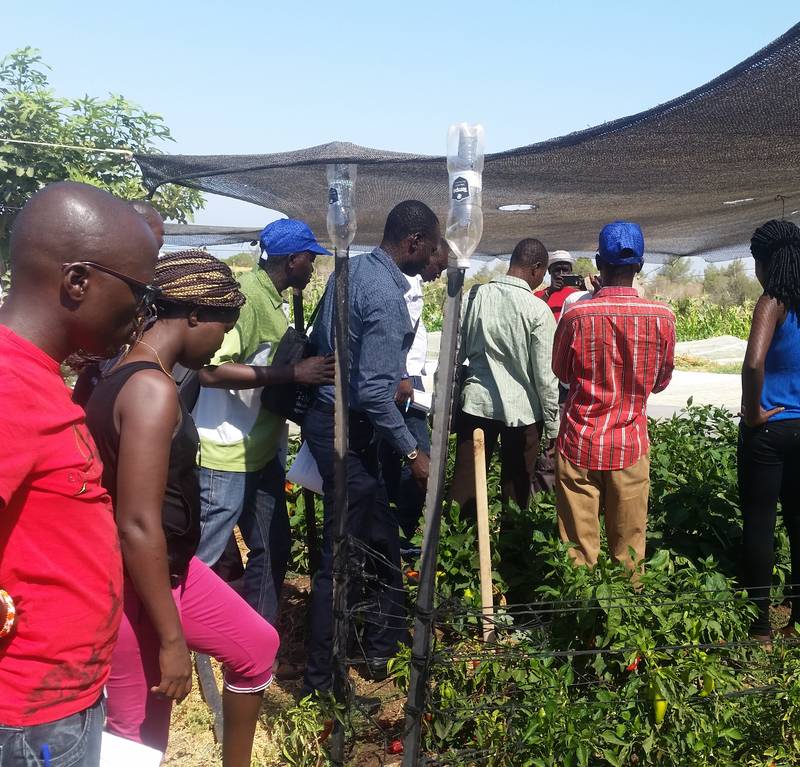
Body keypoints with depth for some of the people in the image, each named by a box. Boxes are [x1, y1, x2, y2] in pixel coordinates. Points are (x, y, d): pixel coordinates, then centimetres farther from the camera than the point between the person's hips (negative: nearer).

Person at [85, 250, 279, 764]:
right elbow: (137, 526, -28)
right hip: (134, 584, -10)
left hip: (172, 565, 10)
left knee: (256, 646, 20)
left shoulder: (123, 372, 4)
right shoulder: (152, 390, -25)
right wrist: (172, 638, -21)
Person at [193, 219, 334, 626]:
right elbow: (210, 370, -28)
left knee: (272, 550, 16)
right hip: (226, 457, -10)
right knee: (195, 559, 2)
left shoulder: (271, 299, 10)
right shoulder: (244, 297, -19)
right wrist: (293, 373, -27)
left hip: (262, 453, 10)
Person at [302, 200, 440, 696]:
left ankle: (381, 650, 34)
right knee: (341, 555, 1)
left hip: (328, 413, 10)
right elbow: (374, 391, -25)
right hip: (349, 430, -10)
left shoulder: (353, 267, 6)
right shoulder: (387, 297, -22)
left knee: (380, 538, 20)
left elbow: (320, 341, 14)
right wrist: (412, 452, -16)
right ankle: (319, 680, 14)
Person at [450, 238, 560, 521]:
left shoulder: (474, 296, -3)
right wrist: (553, 425, 0)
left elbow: (456, 353, 3)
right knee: (516, 490, 12)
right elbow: (546, 375, -10)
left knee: (464, 484, 11)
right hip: (522, 410, -3)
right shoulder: (538, 310, -13)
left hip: (475, 402, 3)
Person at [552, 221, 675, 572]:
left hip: (580, 443, -1)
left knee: (579, 547, 7)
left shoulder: (577, 315, -13)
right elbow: (662, 381, 8)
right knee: (629, 548, 13)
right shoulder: (663, 317, -8)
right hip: (631, 445, 2)